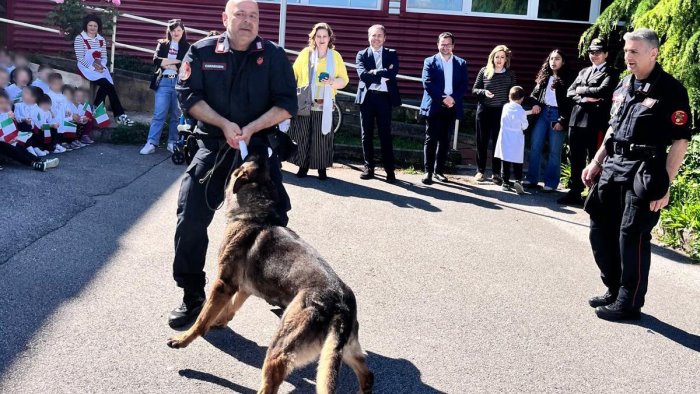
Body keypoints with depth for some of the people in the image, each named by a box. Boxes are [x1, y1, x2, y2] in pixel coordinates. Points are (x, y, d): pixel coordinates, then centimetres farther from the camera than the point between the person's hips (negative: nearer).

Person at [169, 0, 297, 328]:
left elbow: (287, 105, -5)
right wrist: (224, 124, -18)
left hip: (259, 148, 0)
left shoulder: (274, 56, 0)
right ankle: (192, 297, 13)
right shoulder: (202, 52, 1)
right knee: (191, 219, -3)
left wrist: (250, 129, -18)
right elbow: (188, 97, -5)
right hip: (212, 148, 1)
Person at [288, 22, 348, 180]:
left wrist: (332, 81, -14)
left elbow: (344, 80, 6)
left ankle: (322, 168, 6)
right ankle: (303, 166, 13)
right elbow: (294, 74, 8)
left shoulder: (335, 56, 6)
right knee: (302, 136, 1)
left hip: (324, 105, 0)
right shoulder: (305, 53, 5)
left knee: (322, 137, -3)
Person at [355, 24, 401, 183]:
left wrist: (374, 72, -12)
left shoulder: (392, 54, 9)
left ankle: (390, 170, 4)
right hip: (367, 97, 1)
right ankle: (369, 167, 15)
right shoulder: (361, 54, 8)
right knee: (367, 134, 6)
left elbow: (393, 73, -11)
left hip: (384, 97, -1)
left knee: (385, 135, 0)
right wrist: (383, 74, -11)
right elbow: (363, 74, -9)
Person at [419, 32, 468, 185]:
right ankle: (428, 171, -1)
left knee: (444, 140, 7)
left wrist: (453, 98, -14)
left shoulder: (461, 63, 11)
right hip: (434, 106, -3)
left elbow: (464, 84, 3)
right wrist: (442, 99, -17)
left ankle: (439, 170, 15)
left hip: (451, 107, 3)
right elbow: (427, 83, -7)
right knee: (431, 139, -3)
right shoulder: (430, 62, 3)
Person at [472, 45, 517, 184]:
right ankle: (480, 171, 14)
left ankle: (496, 173, 10)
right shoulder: (484, 71, 2)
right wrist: (484, 92, -15)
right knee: (482, 141, 5)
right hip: (484, 110, 0)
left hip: (501, 111, 0)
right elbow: (474, 89, 5)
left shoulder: (510, 74, 3)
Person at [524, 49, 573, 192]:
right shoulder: (544, 77, 14)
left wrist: (562, 121, -14)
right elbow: (534, 94, 20)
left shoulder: (567, 79, -3)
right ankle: (532, 179, 11)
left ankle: (551, 183, 4)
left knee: (554, 151, -1)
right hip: (543, 112, 5)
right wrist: (535, 104, -1)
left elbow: (570, 102, -8)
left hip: (557, 114, -5)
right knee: (535, 146, 3)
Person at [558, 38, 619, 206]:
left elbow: (602, 91, -16)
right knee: (575, 159, 10)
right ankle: (574, 193, 20)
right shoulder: (583, 72, 21)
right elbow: (570, 92, 12)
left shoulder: (611, 73, 0)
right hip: (576, 120, 6)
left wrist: (581, 89, -4)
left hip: (595, 122, -6)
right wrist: (583, 99, -7)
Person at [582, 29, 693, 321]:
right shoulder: (623, 85, 11)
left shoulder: (670, 90, -10)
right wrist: (596, 162, 16)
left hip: (644, 173, -7)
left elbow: (680, 141, -12)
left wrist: (665, 185, -16)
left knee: (632, 238, -2)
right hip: (613, 167, 7)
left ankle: (628, 304, 13)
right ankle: (614, 290, 28)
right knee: (601, 230, 11)